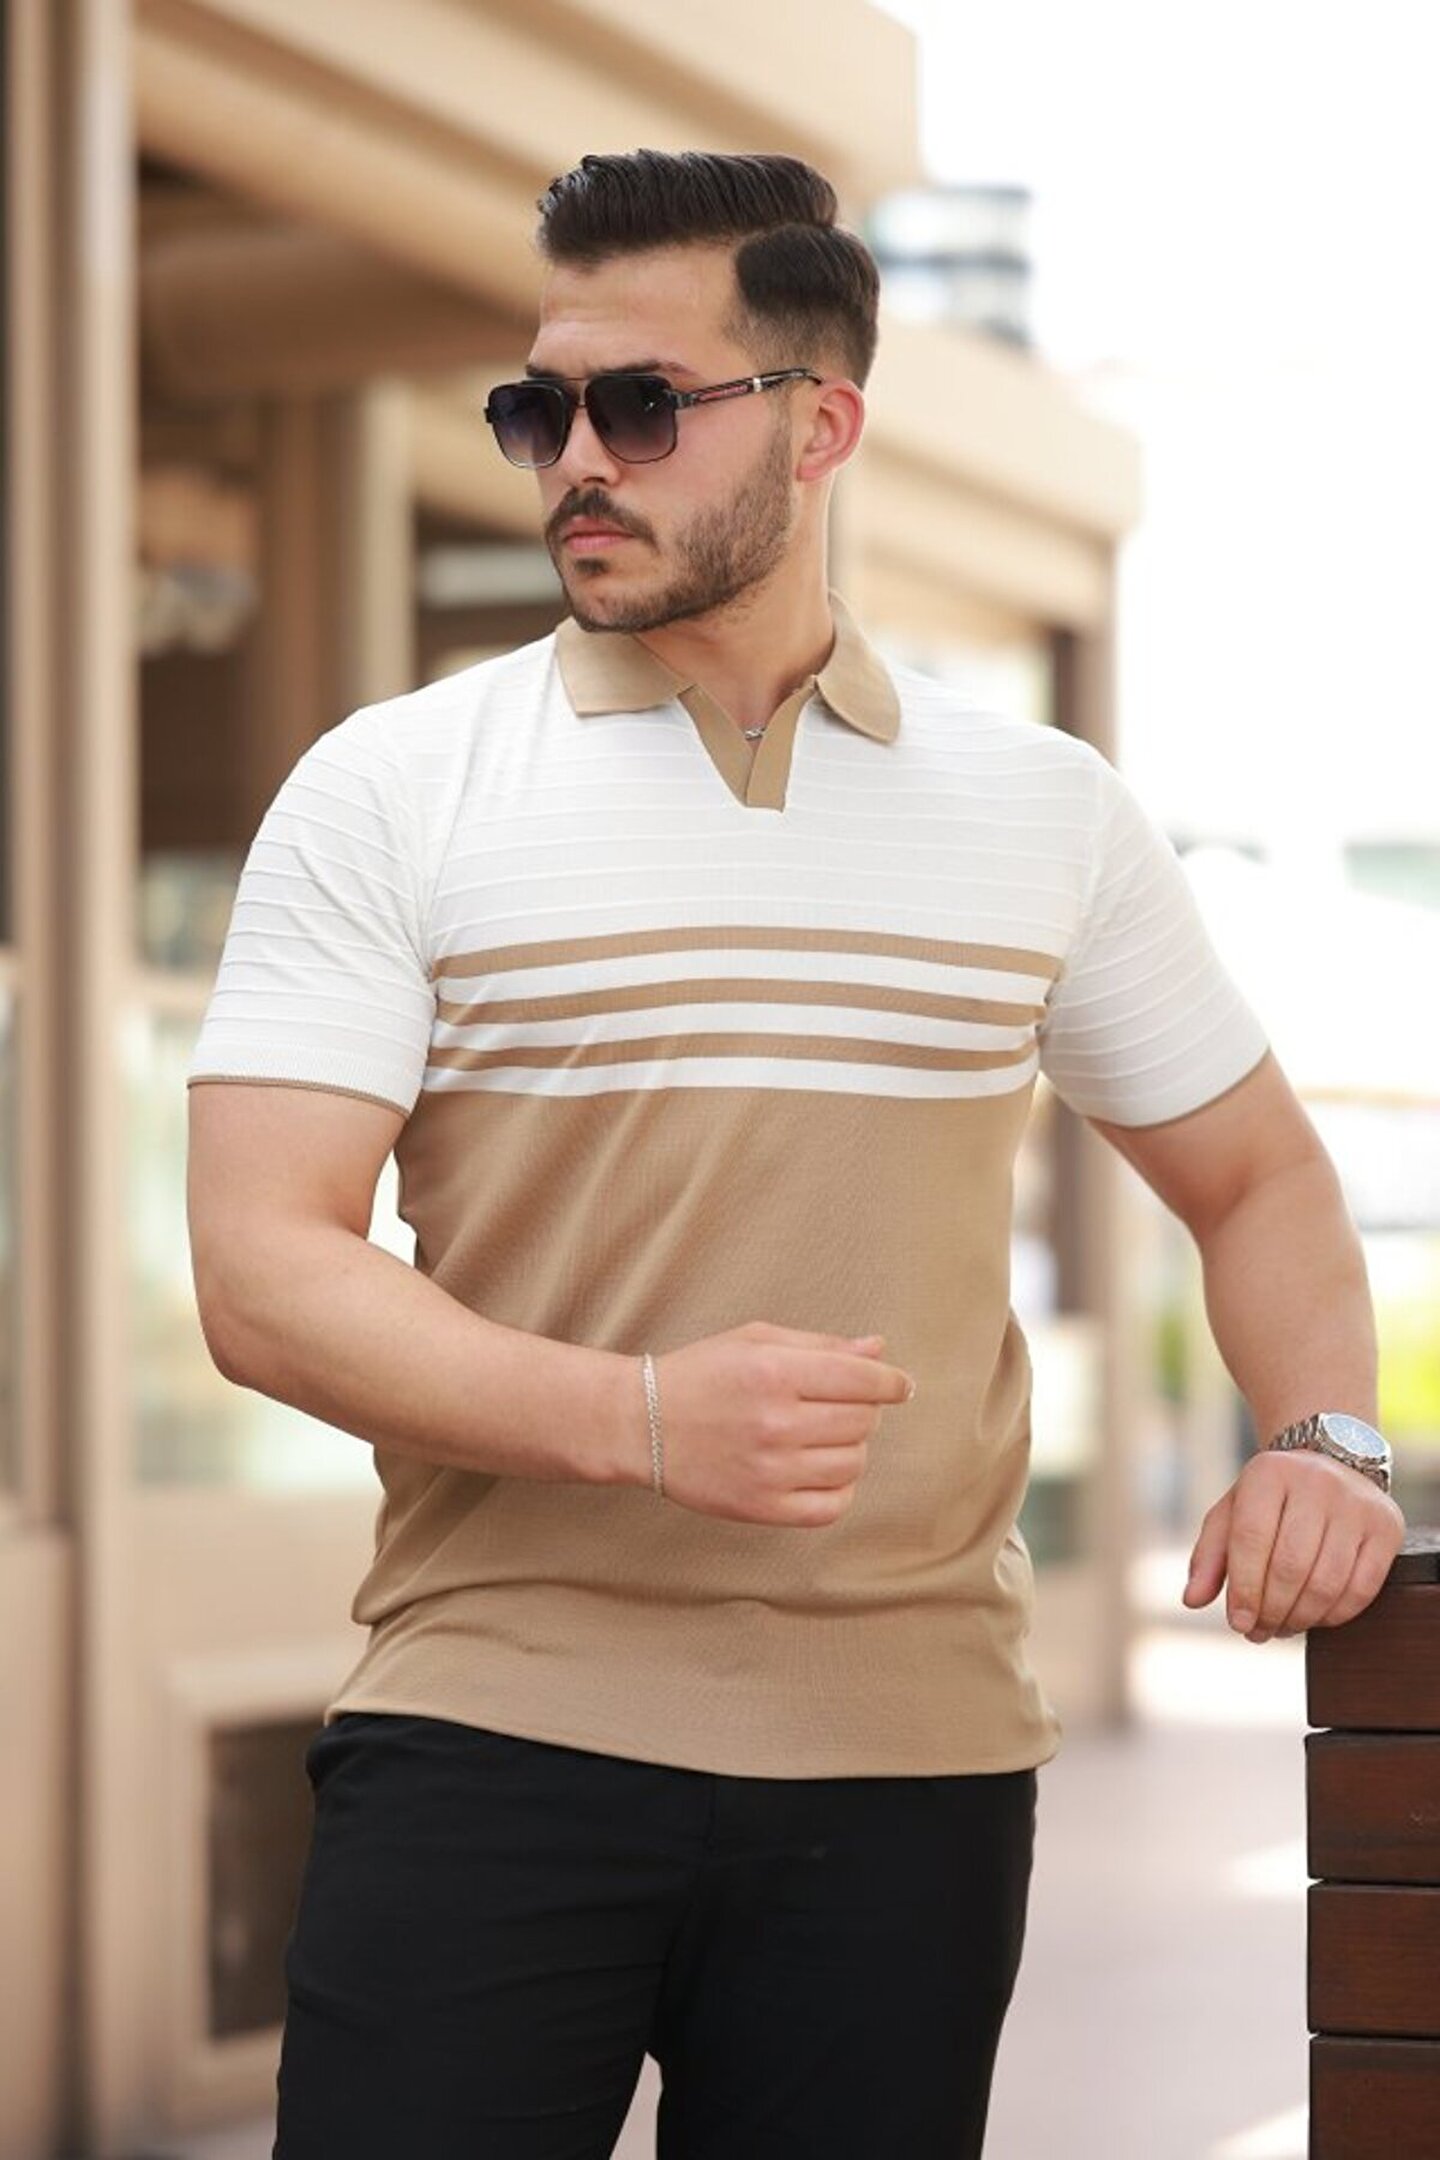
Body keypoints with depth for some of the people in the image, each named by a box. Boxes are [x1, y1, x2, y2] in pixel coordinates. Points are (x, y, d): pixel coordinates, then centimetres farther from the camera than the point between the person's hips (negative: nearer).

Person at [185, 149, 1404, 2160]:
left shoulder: (1046, 811, 9)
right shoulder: (388, 793, 1)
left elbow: (1256, 1177, 20)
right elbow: (261, 1276, -8)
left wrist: (1322, 1435, 0)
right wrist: (643, 1421, -22)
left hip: (911, 1765, 2)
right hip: (492, 1739, -2)